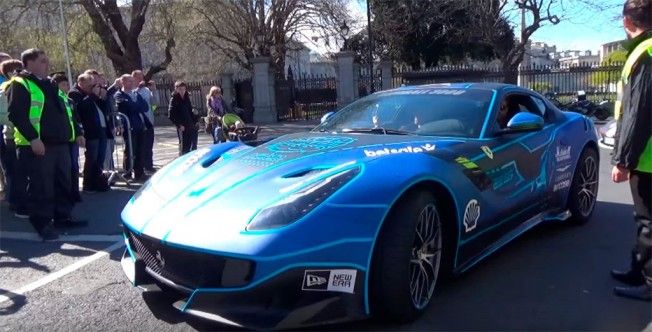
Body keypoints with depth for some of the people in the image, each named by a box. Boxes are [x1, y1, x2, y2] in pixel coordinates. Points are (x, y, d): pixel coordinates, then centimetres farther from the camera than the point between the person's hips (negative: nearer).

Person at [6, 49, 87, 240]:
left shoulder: (50, 85, 22)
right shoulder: (20, 84, -4)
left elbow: (66, 111, 27)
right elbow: (16, 114, -15)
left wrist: (77, 133, 20)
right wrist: (33, 138, -23)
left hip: (60, 143, 8)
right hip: (38, 145, -8)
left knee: (63, 183, 11)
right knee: (42, 186, -4)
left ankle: (62, 217, 22)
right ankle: (42, 223, 6)